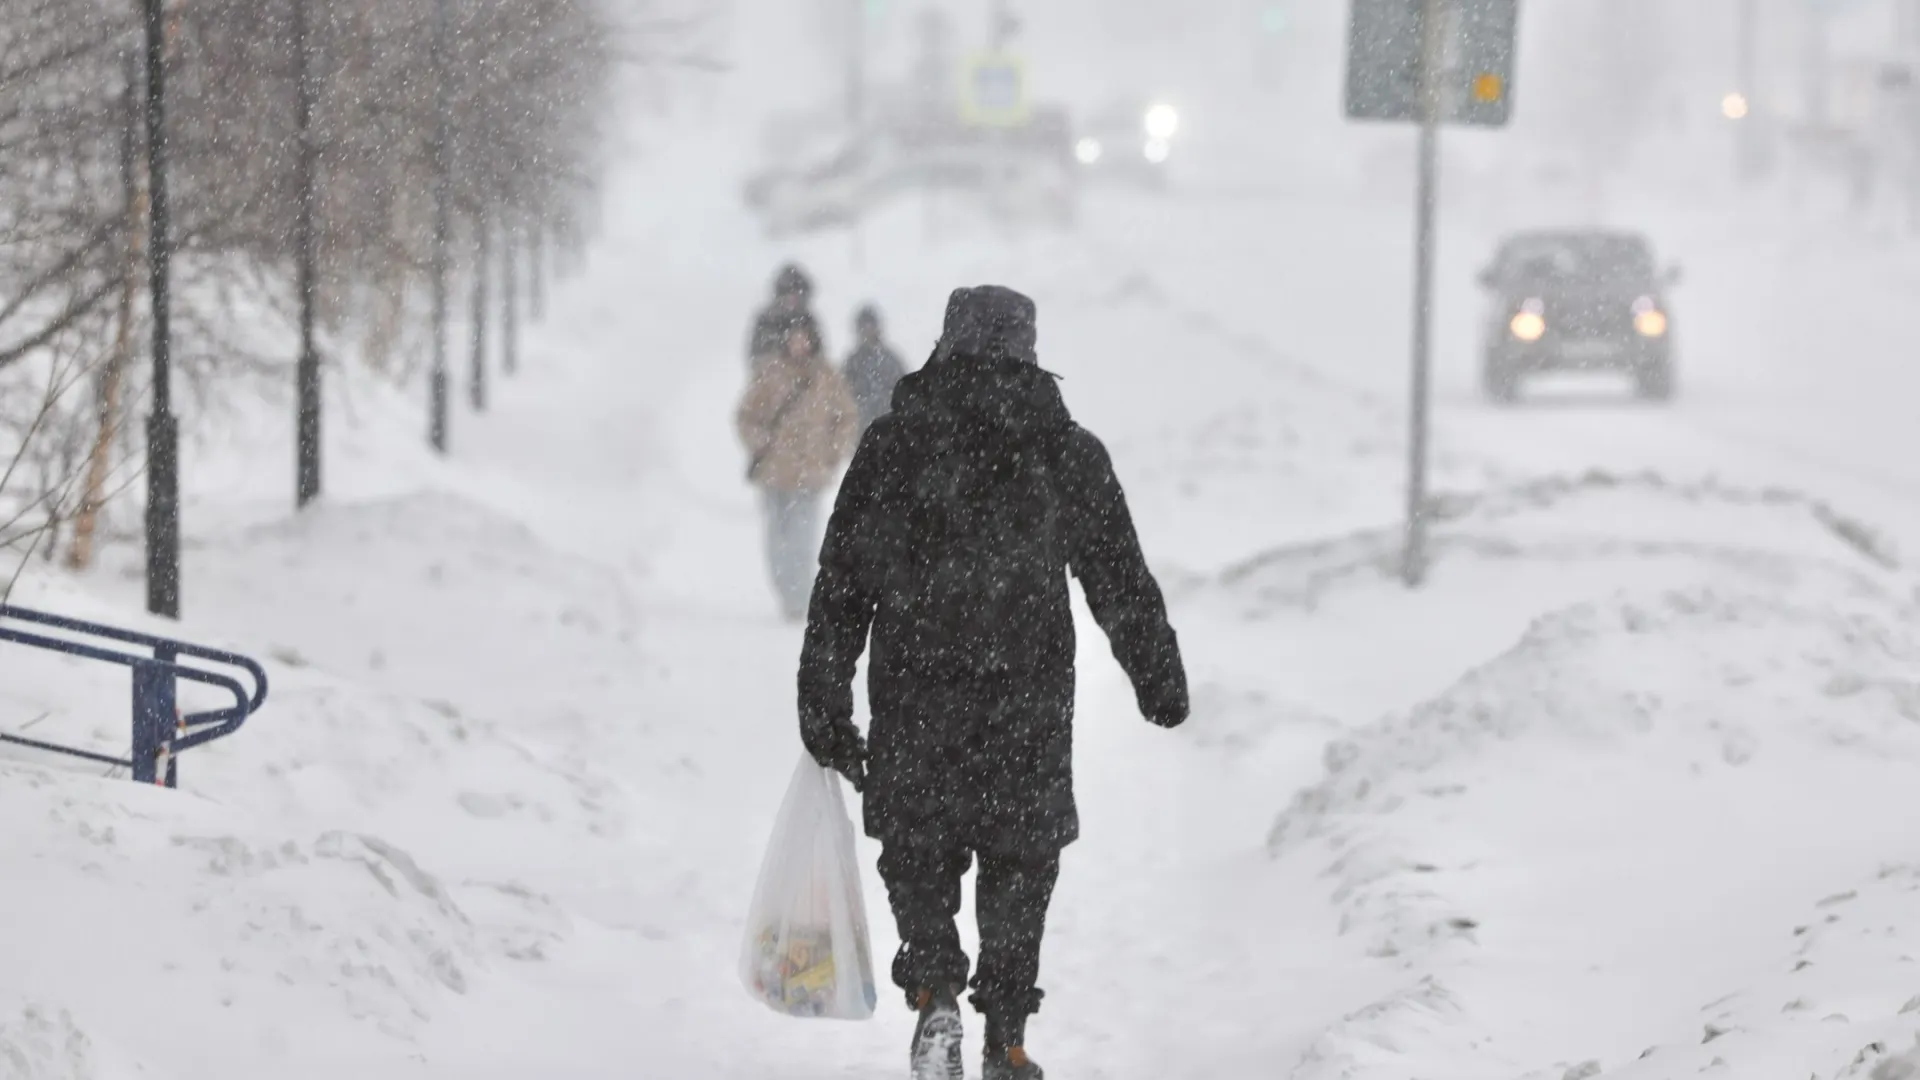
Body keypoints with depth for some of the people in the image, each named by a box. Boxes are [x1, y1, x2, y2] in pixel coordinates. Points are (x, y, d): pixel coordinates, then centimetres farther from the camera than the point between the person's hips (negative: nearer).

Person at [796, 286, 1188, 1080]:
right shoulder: (1068, 451, 2)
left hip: (912, 694, 0)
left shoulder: (889, 446, 2)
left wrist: (823, 709, 5)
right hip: (1029, 695, 0)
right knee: (1018, 861, 12)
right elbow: (1123, 583, 7)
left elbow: (838, 587, 0)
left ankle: (933, 988, -8)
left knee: (917, 852, 15)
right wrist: (1161, 682, 20)